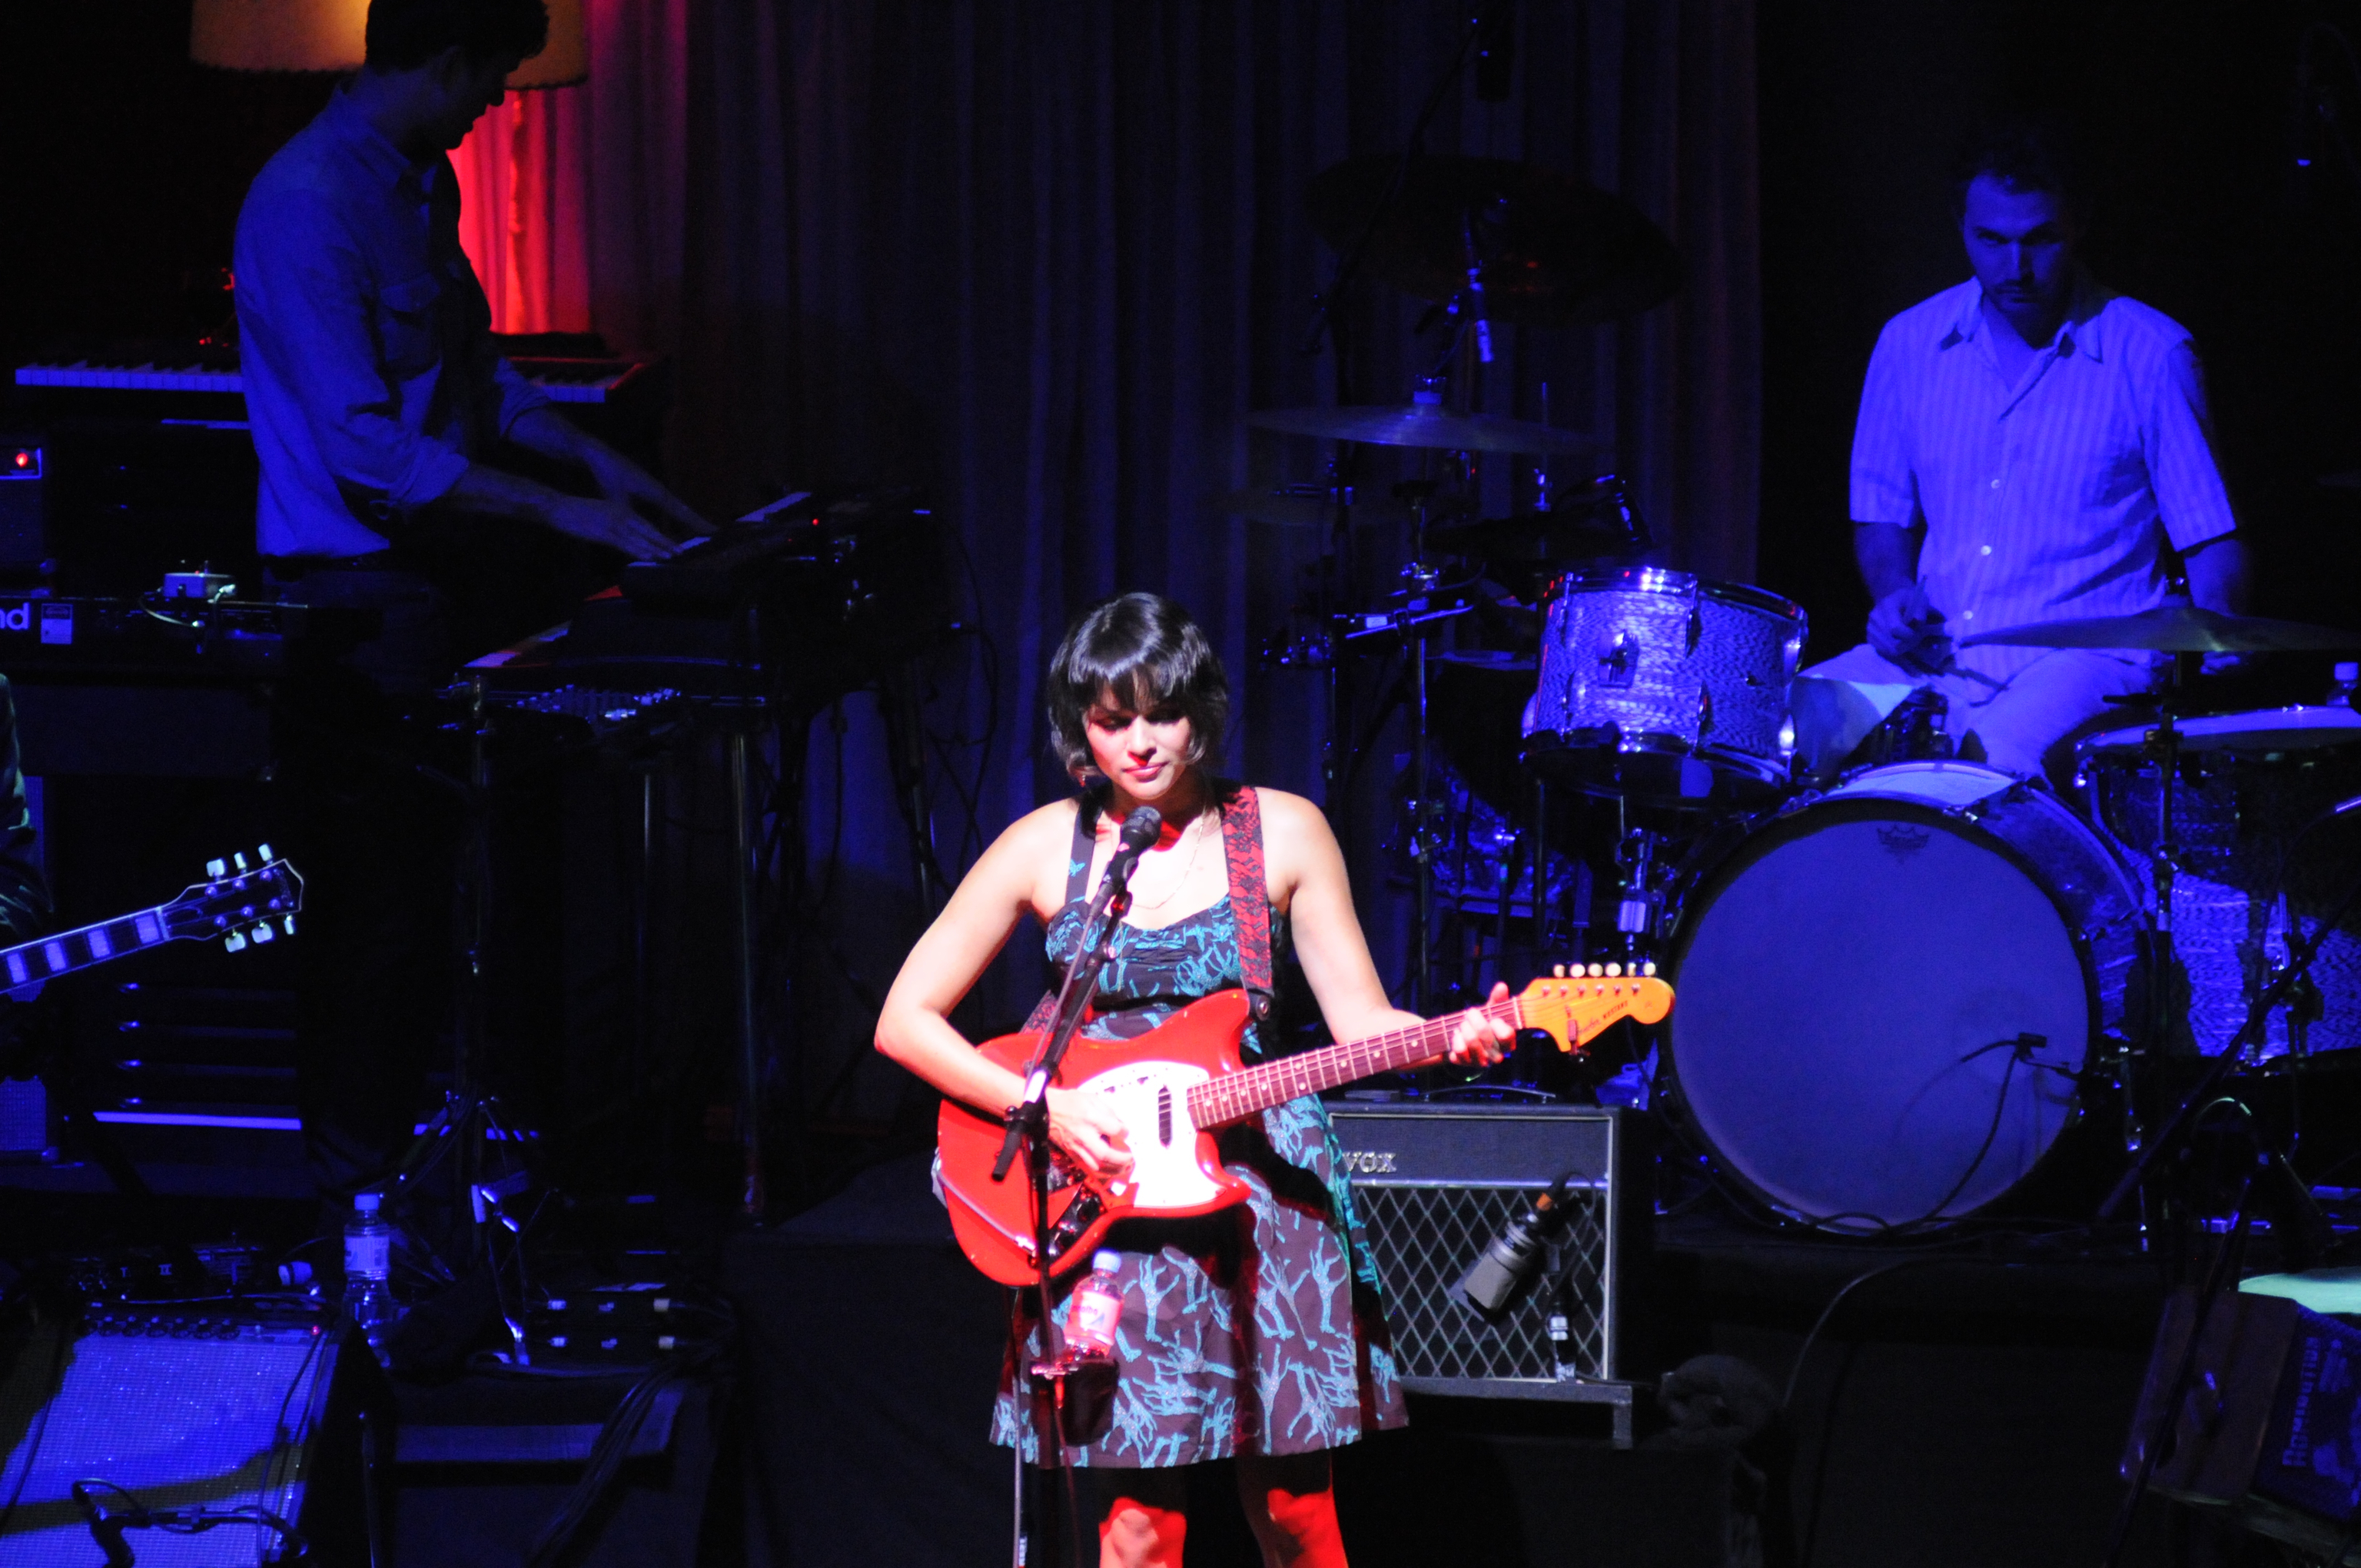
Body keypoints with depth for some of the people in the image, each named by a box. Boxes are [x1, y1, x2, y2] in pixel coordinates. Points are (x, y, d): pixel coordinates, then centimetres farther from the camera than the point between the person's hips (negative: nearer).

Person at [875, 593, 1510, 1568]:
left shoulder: (1283, 832, 3)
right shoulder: (1046, 847, 1)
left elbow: (1360, 1020, 3)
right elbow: (905, 1020, 2)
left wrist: (1450, 1038, -18)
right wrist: (1044, 1108, -10)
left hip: (1260, 1180, 1)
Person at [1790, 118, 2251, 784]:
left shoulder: (2148, 353, -3)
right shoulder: (1910, 343, 8)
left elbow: (2210, 538, 1)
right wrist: (1896, 596, -2)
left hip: (2087, 658, -4)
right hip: (1936, 652, 4)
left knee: (1995, 759, -36)